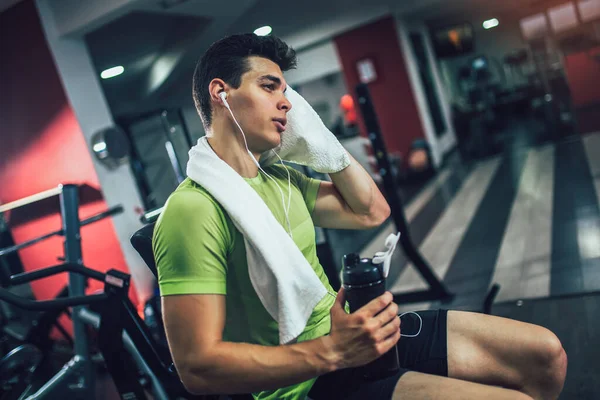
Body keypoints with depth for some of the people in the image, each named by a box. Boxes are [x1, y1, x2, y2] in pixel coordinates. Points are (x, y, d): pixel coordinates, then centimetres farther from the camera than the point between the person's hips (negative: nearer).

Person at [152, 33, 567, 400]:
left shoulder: (278, 177, 8)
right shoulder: (193, 208, -20)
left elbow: (372, 211, 14)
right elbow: (197, 366, -23)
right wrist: (331, 351, -28)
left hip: (348, 331, 8)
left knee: (544, 353, 7)